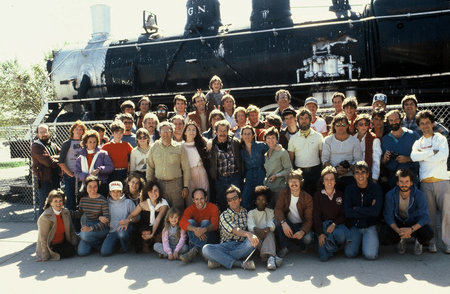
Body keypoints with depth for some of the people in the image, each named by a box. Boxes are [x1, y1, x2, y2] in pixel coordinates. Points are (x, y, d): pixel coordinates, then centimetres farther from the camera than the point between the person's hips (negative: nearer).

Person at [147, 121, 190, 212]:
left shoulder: (179, 147, 3)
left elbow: (186, 168, 3)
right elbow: (150, 167, 12)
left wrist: (186, 187, -1)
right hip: (159, 184, 2)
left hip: (176, 184, -2)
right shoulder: (154, 147, 8)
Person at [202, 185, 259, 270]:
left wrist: (252, 235, -4)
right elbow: (235, 231, -13)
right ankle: (241, 264, -35)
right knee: (206, 249, -30)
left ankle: (219, 260, -27)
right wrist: (248, 234, -32)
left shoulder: (246, 212, 17)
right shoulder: (224, 215, 5)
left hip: (242, 246, 2)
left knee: (254, 240, -33)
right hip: (226, 246, -2)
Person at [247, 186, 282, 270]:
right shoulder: (251, 213, 16)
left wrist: (266, 229, -28)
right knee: (254, 234, -32)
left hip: (267, 234, 0)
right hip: (256, 236, 0)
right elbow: (250, 226, -5)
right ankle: (272, 257, -52)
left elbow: (271, 224, -4)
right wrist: (259, 230, -28)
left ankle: (269, 257, -60)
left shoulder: (271, 212, 18)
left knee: (270, 233, -32)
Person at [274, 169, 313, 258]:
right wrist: (283, 223, -41)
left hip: (301, 225, -1)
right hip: (287, 224, 1)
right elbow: (277, 209, -20)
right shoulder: (283, 193, -6)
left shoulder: (307, 198, -10)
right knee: (278, 221, -31)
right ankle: (283, 248, -17)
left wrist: (302, 231, -36)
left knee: (308, 239, -32)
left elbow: (308, 219, -14)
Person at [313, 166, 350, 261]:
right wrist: (320, 234, -14)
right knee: (324, 257, -21)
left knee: (340, 234, -38)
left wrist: (334, 224, -15)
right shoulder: (318, 195, 4)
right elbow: (316, 216, -1)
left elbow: (343, 214, 5)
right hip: (322, 224, -1)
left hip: (337, 224, 1)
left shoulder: (340, 195, 8)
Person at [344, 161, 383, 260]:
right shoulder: (349, 189, 0)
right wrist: (368, 211, -14)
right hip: (354, 227, 1)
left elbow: (376, 211, -15)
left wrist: (356, 209, -11)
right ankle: (359, 242, 16)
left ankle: (373, 241, 13)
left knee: (370, 255, -20)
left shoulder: (376, 188, -3)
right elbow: (347, 212, -10)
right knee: (349, 253, -17)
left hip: (370, 226, -1)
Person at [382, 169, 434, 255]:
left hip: (415, 223, -1)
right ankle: (402, 240, 8)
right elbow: (388, 216, -15)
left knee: (428, 234, -32)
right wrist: (398, 230, -34)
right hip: (398, 223, 1)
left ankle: (419, 242, 9)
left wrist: (411, 229, -40)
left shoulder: (419, 195, -20)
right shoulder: (390, 195, -17)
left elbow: (425, 217, -23)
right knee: (388, 234, -31)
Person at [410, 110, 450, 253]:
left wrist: (423, 157, -4)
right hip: (425, 182, 2)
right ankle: (432, 242, 11)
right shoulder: (418, 142, 17)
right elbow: (414, 156, -4)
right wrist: (433, 152, -8)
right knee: (429, 214, 3)